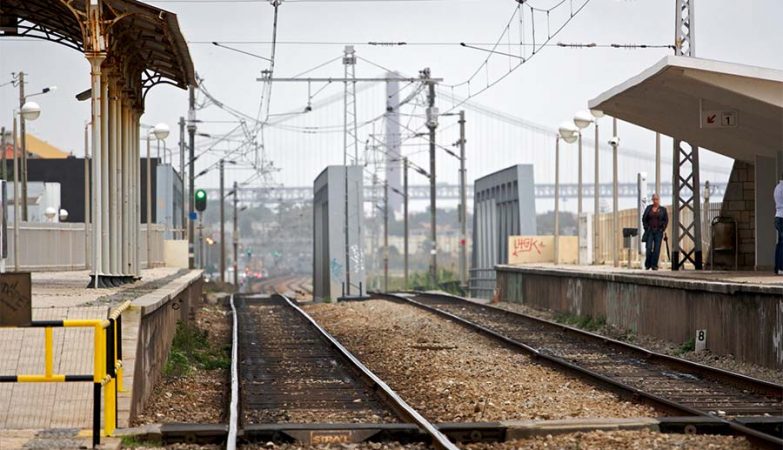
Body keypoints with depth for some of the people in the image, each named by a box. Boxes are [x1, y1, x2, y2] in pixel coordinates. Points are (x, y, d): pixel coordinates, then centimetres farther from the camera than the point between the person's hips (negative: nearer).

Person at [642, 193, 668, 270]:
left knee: (657, 249, -4)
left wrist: (662, 229, -4)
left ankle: (654, 265, 0)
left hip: (658, 231, 0)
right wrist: (646, 227, 0)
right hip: (649, 231, 0)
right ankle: (647, 265, 4)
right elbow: (644, 218, 10)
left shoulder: (663, 209, 6)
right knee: (649, 248, -6)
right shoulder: (648, 208, 8)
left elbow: (666, 220, 6)